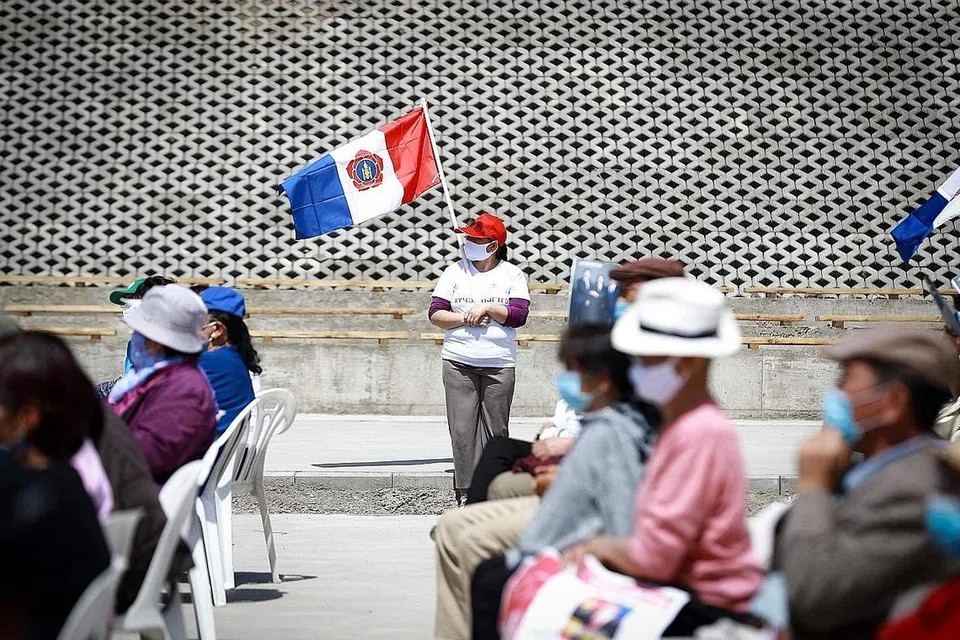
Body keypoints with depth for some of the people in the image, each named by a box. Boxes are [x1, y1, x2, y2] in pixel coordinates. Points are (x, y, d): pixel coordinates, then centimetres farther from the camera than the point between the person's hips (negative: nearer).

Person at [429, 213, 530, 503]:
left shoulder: (512, 275, 5)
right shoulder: (455, 272, 9)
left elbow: (519, 315, -5)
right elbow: (435, 313, 4)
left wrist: (487, 308, -12)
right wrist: (465, 319, -10)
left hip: (499, 365, -1)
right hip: (458, 362, 1)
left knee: (495, 429, 0)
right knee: (462, 428, -5)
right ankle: (466, 491, -2)